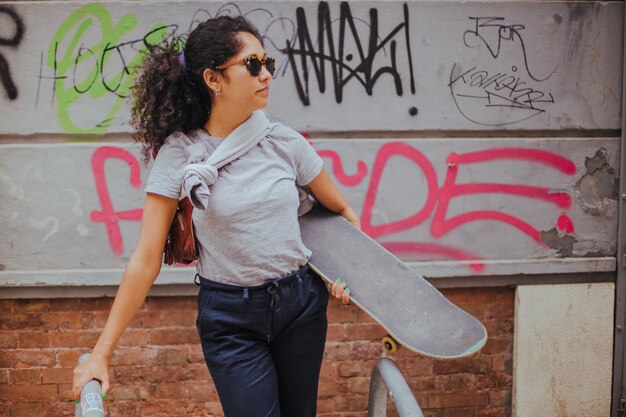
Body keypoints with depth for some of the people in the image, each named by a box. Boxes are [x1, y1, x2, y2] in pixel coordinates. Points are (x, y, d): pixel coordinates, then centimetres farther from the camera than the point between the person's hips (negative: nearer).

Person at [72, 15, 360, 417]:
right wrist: (102, 353, -12)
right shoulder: (180, 153, -12)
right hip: (230, 317, -3)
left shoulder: (285, 141, -4)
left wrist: (344, 271, -3)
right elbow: (146, 259, -12)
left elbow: (343, 211, 12)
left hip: (301, 301, 4)